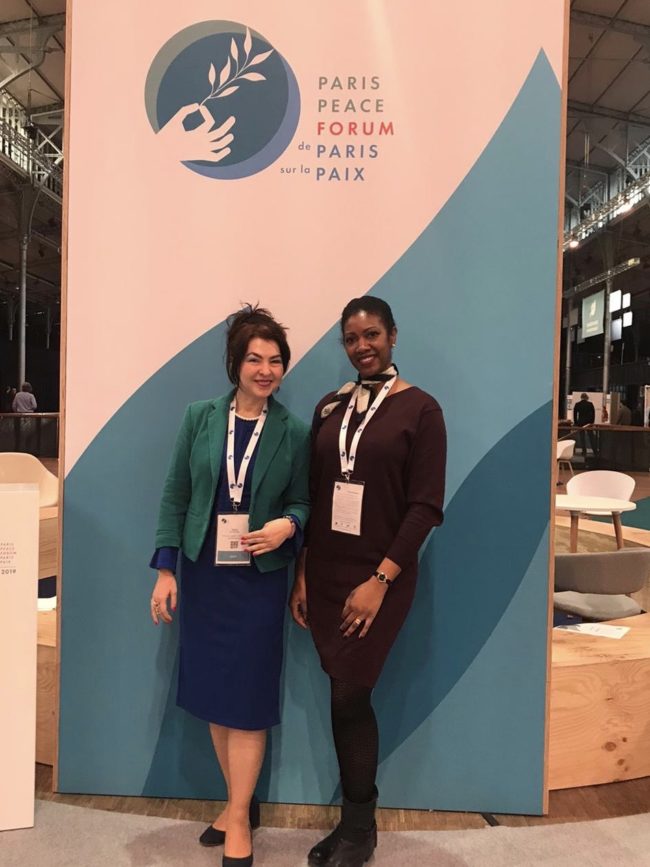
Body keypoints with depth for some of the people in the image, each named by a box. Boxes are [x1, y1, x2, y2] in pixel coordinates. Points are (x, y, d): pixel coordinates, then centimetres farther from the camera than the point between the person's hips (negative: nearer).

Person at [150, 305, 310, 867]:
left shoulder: (295, 433, -4)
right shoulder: (200, 418, -1)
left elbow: (302, 502, 3)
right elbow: (175, 496, 1)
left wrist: (288, 526, -19)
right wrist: (166, 570, -2)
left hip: (259, 579, -2)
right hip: (203, 575, 3)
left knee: (247, 700, 4)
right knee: (212, 696, 13)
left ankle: (239, 817, 25)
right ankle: (240, 803, 34)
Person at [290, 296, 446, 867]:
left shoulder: (419, 408, -6)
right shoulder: (329, 408, 7)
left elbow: (426, 506, -11)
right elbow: (313, 497, 8)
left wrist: (380, 580, -15)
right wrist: (302, 575, 4)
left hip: (380, 577, -4)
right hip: (324, 574, 4)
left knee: (349, 698, 1)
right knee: (349, 700, 12)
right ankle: (357, 820, 33)